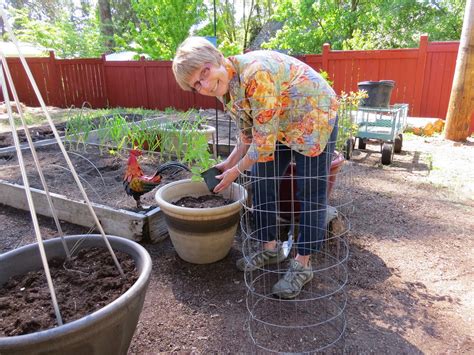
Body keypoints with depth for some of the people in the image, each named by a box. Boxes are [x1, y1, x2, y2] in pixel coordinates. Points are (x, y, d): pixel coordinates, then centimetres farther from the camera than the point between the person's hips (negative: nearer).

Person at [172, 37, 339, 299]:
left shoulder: (256, 72, -34)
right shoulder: (225, 91, -6)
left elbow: (264, 140, -29)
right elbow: (248, 136, 6)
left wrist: (236, 171, -17)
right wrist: (228, 164, 0)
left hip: (314, 117, -8)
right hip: (279, 127, 8)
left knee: (310, 192, -6)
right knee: (261, 180, 5)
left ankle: (302, 265, 7)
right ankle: (271, 248, 20)